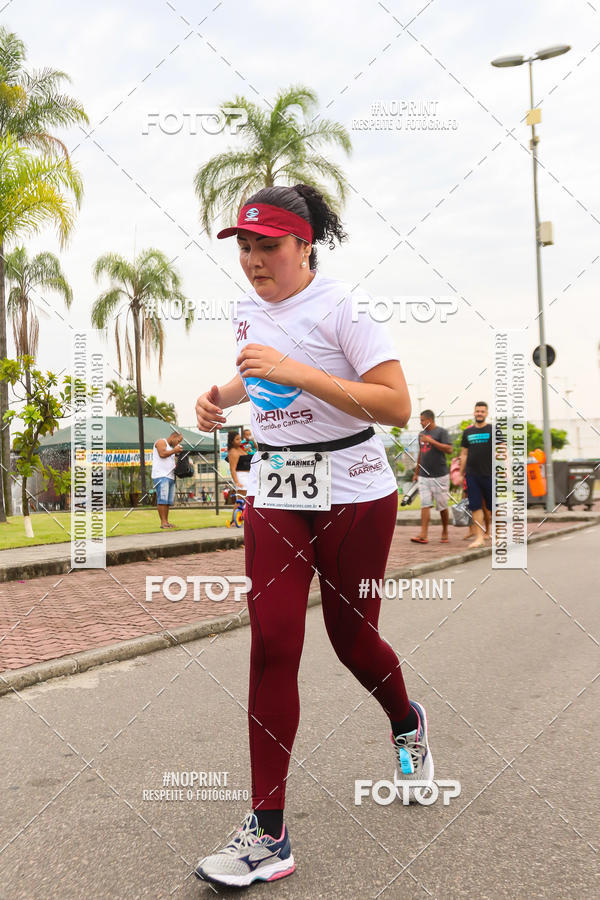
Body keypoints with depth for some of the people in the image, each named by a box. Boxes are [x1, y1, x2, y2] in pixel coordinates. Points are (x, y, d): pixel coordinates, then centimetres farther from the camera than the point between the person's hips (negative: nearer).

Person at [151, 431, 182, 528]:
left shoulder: (171, 447, 28)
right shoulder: (161, 442, 2)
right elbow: (162, 454, -14)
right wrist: (174, 450, -6)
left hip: (170, 476, 9)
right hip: (161, 476, -9)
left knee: (168, 501, 4)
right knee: (162, 500, -14)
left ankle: (166, 522, 5)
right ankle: (163, 522, -17)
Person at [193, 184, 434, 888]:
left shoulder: (343, 305, -13)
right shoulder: (246, 309, 8)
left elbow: (397, 407, -21)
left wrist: (296, 371, -27)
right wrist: (220, 395, 6)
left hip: (354, 495, -4)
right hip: (273, 492, 5)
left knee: (351, 637, 7)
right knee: (271, 646, -5)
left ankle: (408, 725, 44)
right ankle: (268, 835, 1)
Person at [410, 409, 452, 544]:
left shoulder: (441, 432, -4)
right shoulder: (422, 434, 16)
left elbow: (449, 449, -16)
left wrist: (432, 441, -20)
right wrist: (416, 472, 23)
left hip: (439, 476, -5)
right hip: (424, 476, 5)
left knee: (442, 506, 4)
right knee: (425, 505, -3)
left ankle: (445, 532, 19)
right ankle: (423, 535, -10)